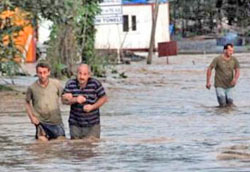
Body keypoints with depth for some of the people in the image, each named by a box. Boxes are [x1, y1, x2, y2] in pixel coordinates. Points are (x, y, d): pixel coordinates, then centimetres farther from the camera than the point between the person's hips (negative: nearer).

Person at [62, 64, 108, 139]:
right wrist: (75, 100, -23)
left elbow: (104, 98, -1)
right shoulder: (70, 84, -4)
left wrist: (92, 107, -13)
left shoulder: (95, 83, -7)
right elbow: (64, 100, -5)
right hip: (75, 124, 1)